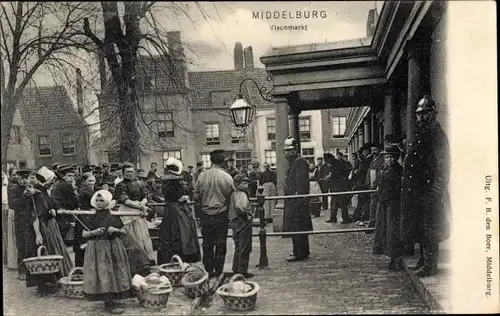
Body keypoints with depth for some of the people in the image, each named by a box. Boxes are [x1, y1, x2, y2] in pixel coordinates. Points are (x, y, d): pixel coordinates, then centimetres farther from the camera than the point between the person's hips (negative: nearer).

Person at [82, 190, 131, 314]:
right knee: (103, 275, -5)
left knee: (114, 273, 3)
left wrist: (116, 230, -12)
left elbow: (124, 231, 7)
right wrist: (94, 232, -17)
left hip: (114, 248, 2)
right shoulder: (91, 216, 1)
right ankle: (109, 303, 0)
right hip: (97, 249, -2)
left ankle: (111, 299, 16)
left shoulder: (114, 216, 4)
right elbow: (84, 234, 0)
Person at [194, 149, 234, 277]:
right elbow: (230, 197, -3)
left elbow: (196, 196, 1)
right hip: (222, 215, -2)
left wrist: (199, 213, 12)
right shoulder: (227, 177, -10)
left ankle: (208, 270, 16)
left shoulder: (202, 176, -4)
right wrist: (229, 213, 12)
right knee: (221, 244, 7)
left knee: (207, 244, 10)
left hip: (206, 215, 2)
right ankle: (218, 271, 10)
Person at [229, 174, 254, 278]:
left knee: (238, 248, 16)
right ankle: (242, 271, 3)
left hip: (235, 222, 9)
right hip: (243, 223, -9)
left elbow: (232, 208, 18)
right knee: (244, 248, -2)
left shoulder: (233, 194, 11)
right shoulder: (242, 194, -17)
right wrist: (248, 214, -17)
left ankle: (236, 269, 23)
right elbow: (240, 208, -33)